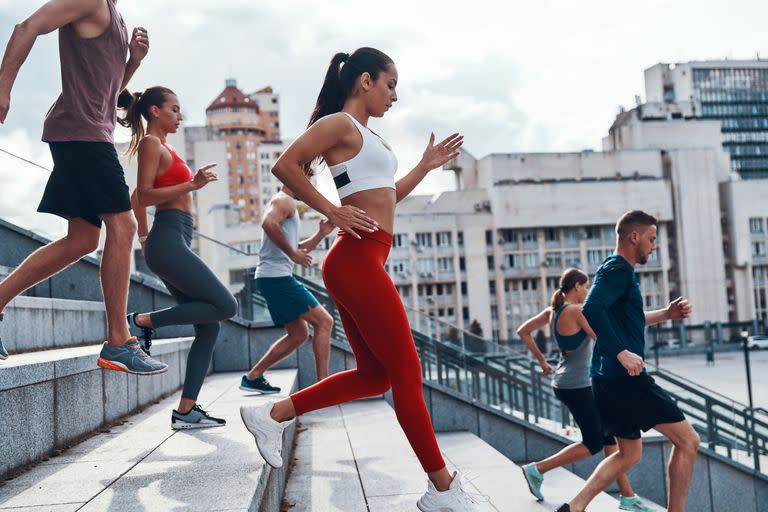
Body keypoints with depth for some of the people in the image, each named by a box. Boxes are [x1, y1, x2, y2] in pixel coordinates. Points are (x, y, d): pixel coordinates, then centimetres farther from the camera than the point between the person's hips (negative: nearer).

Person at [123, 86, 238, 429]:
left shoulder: (160, 147, 25)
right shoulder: (151, 143, -2)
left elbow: (137, 198, 33)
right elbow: (145, 195, -13)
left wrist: (145, 237, 37)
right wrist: (192, 185, -20)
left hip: (171, 243, 10)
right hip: (169, 240, -10)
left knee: (208, 328, 4)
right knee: (225, 306, -15)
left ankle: (186, 411, 2)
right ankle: (143, 321, -8)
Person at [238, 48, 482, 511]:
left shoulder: (366, 134, 23)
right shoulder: (339, 123, -5)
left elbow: (386, 197, 31)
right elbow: (286, 165, -16)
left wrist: (427, 166, 25)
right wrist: (333, 211, -17)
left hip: (364, 264, 10)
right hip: (357, 259, -10)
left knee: (374, 374, 14)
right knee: (407, 372, -4)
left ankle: (273, 415, 17)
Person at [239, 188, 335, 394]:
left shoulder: (286, 204, 27)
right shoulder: (284, 200, -5)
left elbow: (297, 249, 28)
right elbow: (268, 223, -28)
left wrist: (321, 234, 15)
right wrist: (292, 253, -22)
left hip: (272, 278, 10)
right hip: (277, 276, -10)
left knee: (299, 334, 14)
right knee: (324, 321, -9)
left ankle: (252, 377, 14)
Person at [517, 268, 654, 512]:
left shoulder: (552, 311, 8)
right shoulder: (577, 310, -17)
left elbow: (523, 331, 16)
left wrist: (542, 361, 18)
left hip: (565, 383, 9)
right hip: (577, 386, -9)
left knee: (609, 436, 11)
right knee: (592, 444, 3)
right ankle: (537, 469, 7)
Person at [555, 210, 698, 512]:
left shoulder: (618, 270, 20)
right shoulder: (618, 269, -11)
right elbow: (591, 310, -28)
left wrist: (665, 314, 23)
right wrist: (622, 353, -30)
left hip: (610, 381, 10)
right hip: (624, 377, -10)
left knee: (629, 454, 18)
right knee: (687, 441, 1)